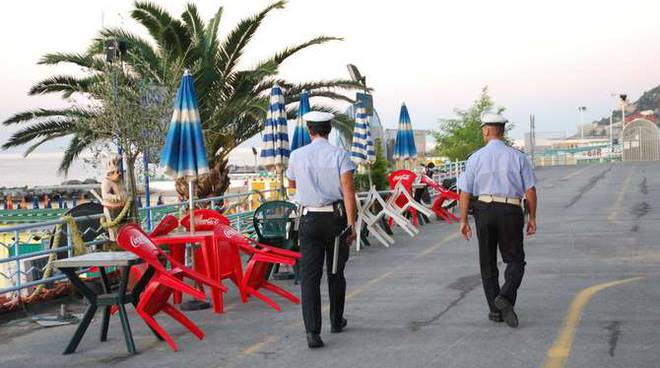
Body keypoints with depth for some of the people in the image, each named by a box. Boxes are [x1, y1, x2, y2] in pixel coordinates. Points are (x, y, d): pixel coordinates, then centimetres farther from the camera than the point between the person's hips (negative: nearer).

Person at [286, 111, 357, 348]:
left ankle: (312, 331, -14)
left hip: (309, 219, 0)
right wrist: (351, 223, -14)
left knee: (309, 276, -2)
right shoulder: (340, 155, -6)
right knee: (335, 272, 16)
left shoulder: (297, 156, 1)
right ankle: (336, 322, 31)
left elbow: (291, 184, 19)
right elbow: (348, 190, -15)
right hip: (336, 217, 0)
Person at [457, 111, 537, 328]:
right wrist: (532, 218, 8)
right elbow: (530, 190, 0)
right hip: (511, 212, -1)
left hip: (484, 210, 1)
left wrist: (464, 220, 5)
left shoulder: (476, 158, 1)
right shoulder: (517, 157, 2)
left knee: (488, 262, 12)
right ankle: (505, 297, -15)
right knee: (515, 259, 9)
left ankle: (495, 310, 14)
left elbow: (465, 192, -1)